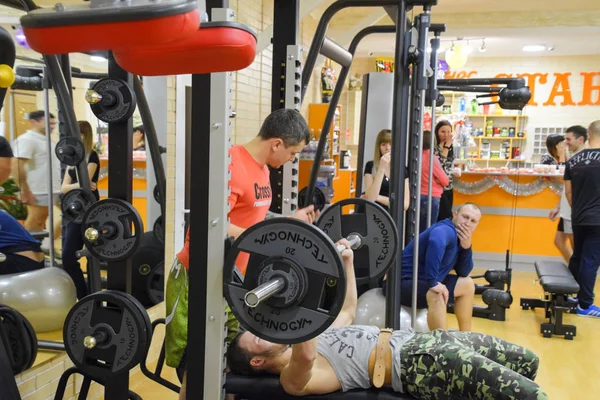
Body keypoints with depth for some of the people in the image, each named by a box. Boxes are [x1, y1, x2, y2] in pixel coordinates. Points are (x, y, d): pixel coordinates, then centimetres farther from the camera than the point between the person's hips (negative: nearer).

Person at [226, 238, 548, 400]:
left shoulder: (315, 338, 18)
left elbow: (348, 311, 32)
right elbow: (305, 355, -35)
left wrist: (347, 261, 29)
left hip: (416, 340, 10)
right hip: (413, 364, -9)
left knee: (526, 361, 13)